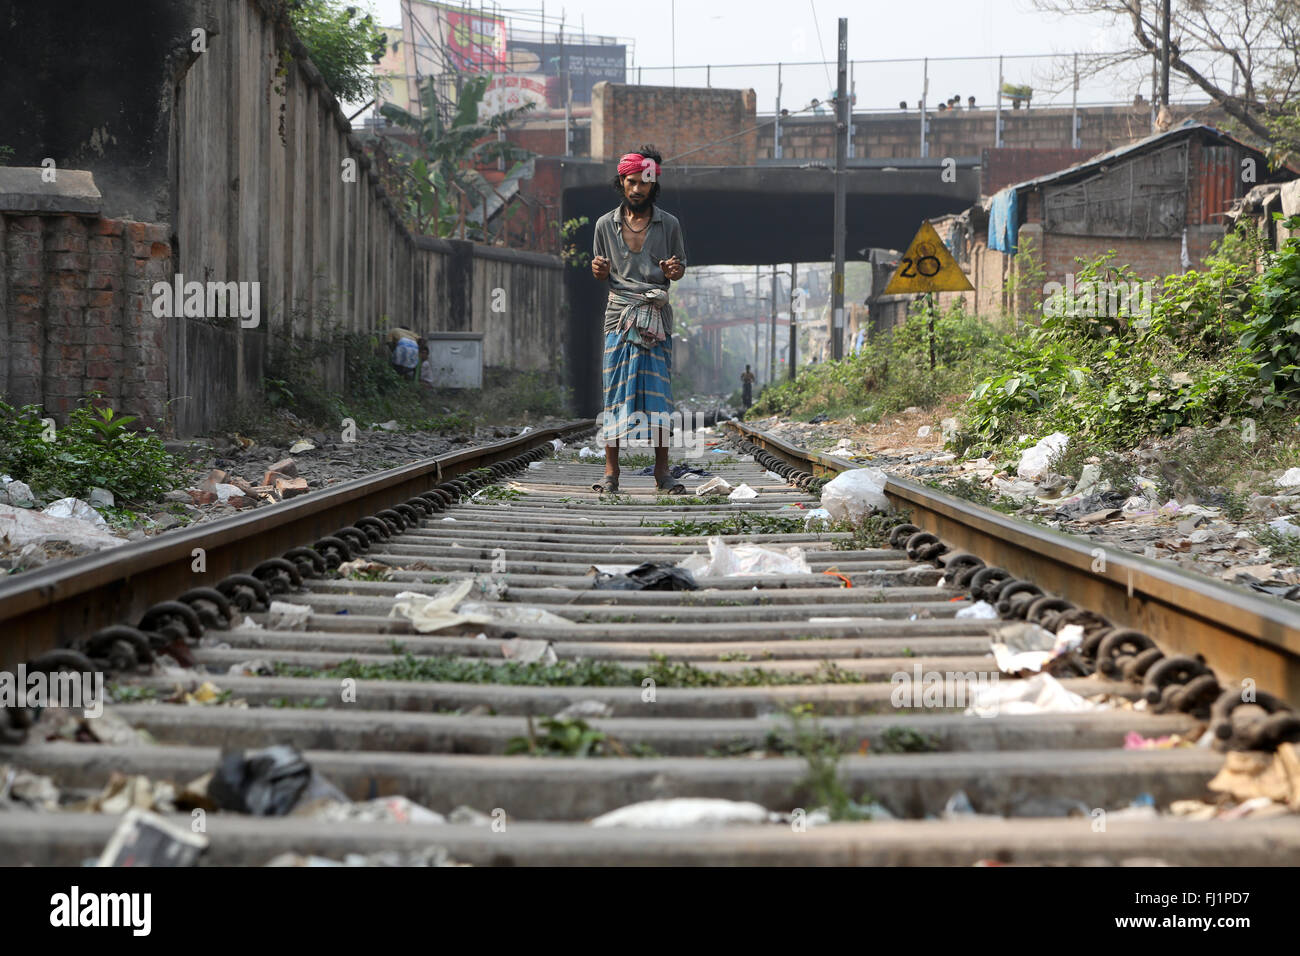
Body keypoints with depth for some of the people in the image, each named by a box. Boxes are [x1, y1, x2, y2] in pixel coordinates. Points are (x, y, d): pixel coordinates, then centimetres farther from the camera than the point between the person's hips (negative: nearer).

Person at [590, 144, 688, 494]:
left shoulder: (669, 224, 6)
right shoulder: (606, 224, 7)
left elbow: (681, 266, 14)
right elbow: (602, 274, 15)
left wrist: (674, 271, -9)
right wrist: (599, 270, -8)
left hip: (657, 314, 0)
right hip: (620, 313, 0)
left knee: (658, 392, -1)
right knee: (616, 391, -3)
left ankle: (662, 470, 5)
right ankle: (611, 471, 0)